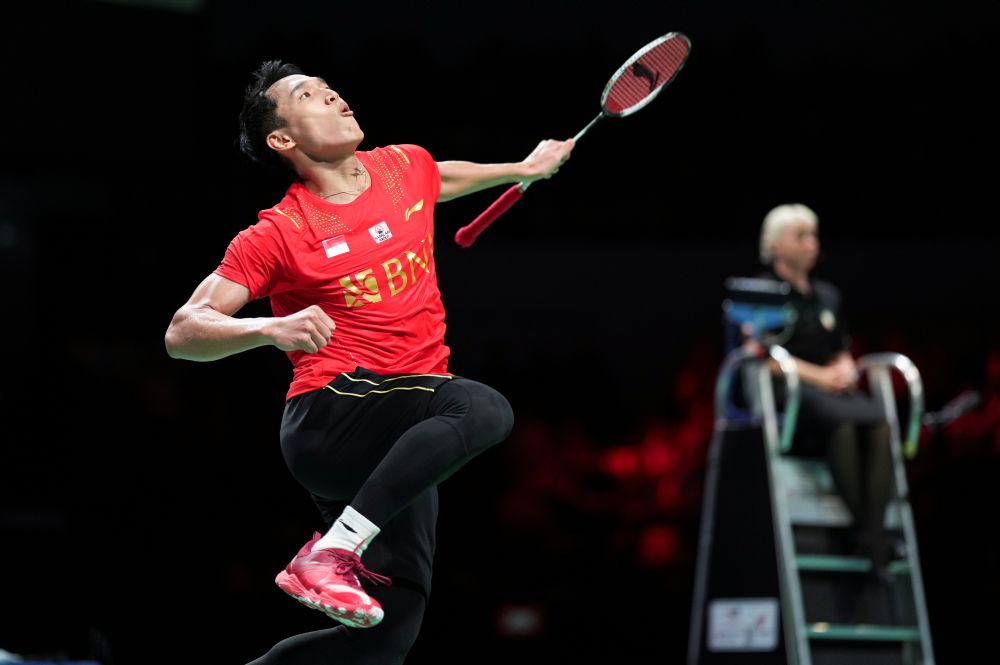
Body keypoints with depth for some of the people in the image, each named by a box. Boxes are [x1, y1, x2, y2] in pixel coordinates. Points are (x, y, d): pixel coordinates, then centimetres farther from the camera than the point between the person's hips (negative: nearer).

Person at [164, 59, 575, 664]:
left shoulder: (406, 167, 10)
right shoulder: (279, 234, -7)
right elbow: (183, 333, -10)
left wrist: (524, 169, 44)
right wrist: (272, 329, -27)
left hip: (401, 445, 6)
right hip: (327, 422, -6)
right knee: (484, 408, -33)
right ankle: (331, 552, -31)